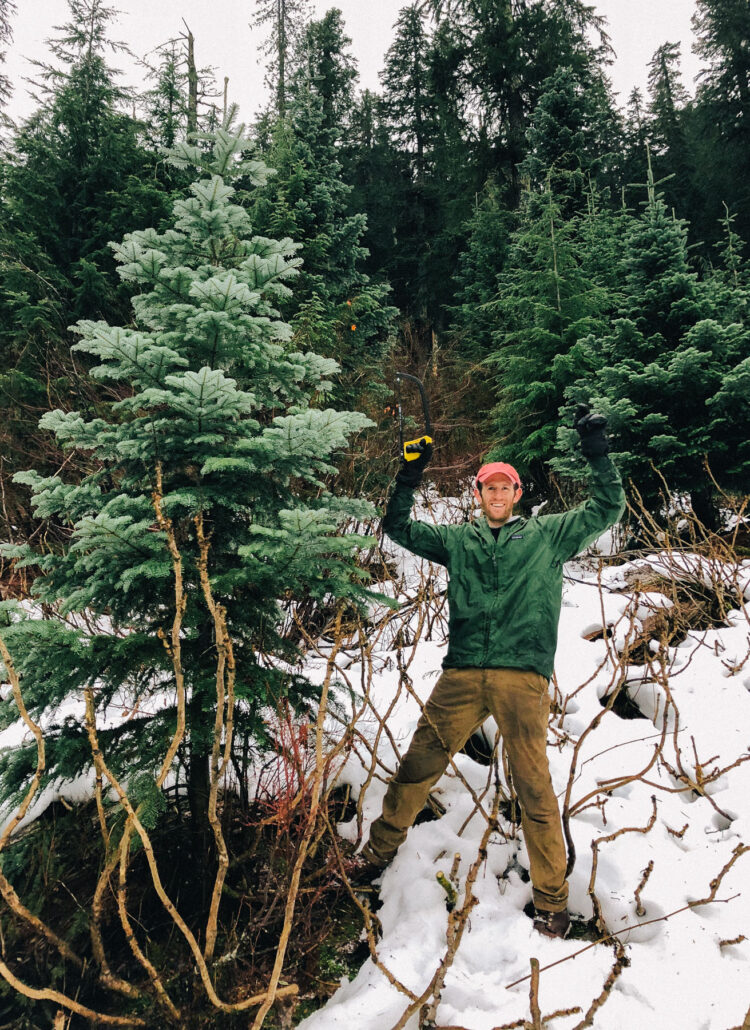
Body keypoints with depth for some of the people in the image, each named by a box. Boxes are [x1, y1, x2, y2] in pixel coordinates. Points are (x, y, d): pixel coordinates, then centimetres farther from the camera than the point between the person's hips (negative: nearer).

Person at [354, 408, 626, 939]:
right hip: (461, 675, 2)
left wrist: (598, 452, 0)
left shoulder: (547, 535, 14)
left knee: (534, 787, -2)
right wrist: (408, 479, 9)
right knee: (417, 767, 5)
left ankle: (552, 901, 14)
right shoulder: (458, 540, 19)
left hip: (524, 678, -2)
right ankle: (379, 850, 26)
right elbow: (398, 528, 23)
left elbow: (608, 508, 11)